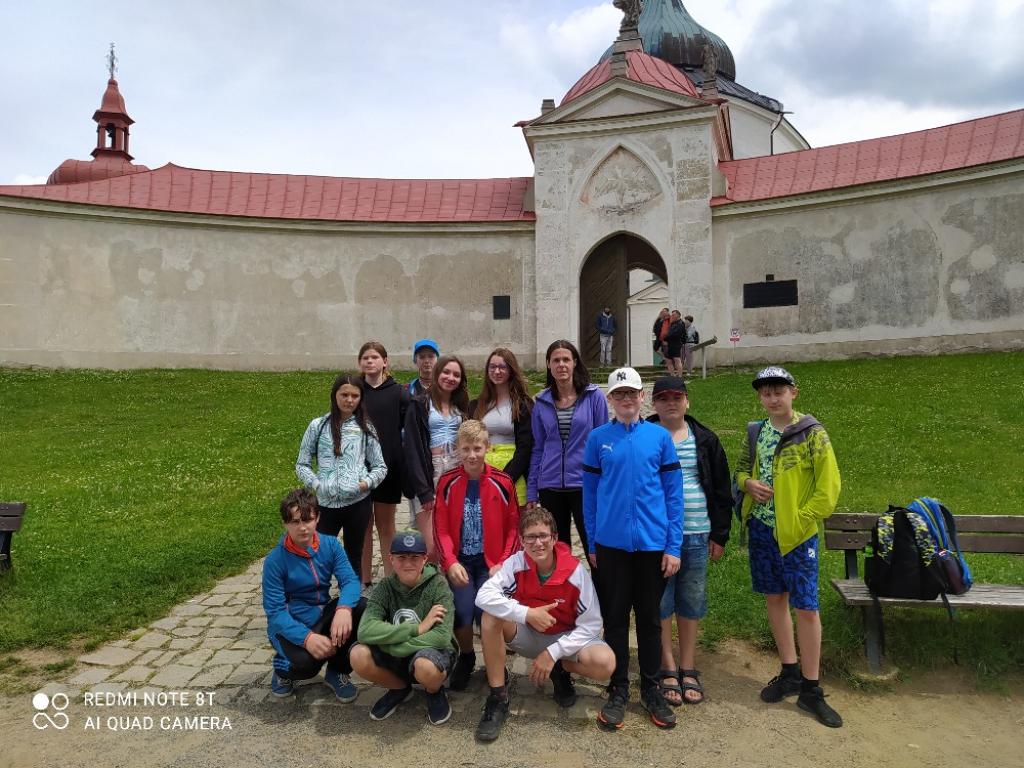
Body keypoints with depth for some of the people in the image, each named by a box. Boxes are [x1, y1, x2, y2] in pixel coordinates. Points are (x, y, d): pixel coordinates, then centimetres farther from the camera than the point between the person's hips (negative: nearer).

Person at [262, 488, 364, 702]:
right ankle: (283, 667, 7)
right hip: (290, 624, -4)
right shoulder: (275, 560, -17)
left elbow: (350, 580, -17)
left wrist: (344, 609, -40)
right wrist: (307, 637, -36)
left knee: (361, 608, -24)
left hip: (323, 616, 4)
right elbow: (275, 611, -20)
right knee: (305, 662, -34)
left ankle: (338, 671, -1)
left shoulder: (330, 545, -7)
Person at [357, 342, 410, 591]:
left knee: (386, 523, 10)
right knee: (364, 524, 8)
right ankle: (365, 579, 17)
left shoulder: (397, 392, 1)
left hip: (389, 466, -1)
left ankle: (390, 577, 19)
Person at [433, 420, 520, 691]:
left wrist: (503, 564, -9)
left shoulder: (502, 483, -5)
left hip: (491, 562, -1)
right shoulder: (447, 483, -4)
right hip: (460, 561, 1)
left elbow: (513, 527, 0)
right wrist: (451, 562, -17)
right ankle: (466, 658, 17)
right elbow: (441, 529, -4)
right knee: (463, 611, -17)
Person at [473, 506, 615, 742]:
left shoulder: (575, 571, -20)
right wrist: (527, 614, -37)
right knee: (491, 615, -29)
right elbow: (483, 596, -30)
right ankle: (498, 698, -17)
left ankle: (561, 670, 5)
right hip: (527, 636, 1)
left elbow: (590, 625, -17)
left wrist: (552, 653, -23)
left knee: (605, 663, -31)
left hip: (566, 638, -1)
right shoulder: (516, 563, -17)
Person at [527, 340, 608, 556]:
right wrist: (531, 493, 7)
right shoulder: (542, 402, 5)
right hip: (550, 487, 3)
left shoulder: (593, 396, -3)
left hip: (585, 484, -3)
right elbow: (538, 448, 9)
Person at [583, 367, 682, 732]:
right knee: (615, 617, 9)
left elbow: (673, 493, 1)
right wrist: (592, 544, 4)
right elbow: (590, 493, 5)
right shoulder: (598, 438, 1)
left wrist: (673, 546, -3)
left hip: (653, 543, 0)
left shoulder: (660, 437, 0)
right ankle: (618, 690, 24)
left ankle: (650, 688, 29)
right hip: (611, 544, 0)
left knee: (650, 617, 12)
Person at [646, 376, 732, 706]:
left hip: (696, 534, 2)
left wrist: (719, 534, 5)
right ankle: (668, 669, 18)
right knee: (659, 602, 4)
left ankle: (688, 669, 23)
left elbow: (721, 489, 9)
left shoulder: (705, 440, 7)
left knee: (692, 603, 10)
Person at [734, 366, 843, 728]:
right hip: (761, 529, 5)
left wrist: (803, 518, -13)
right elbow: (741, 468, 18)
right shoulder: (755, 433, 6)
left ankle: (810, 689, 12)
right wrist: (748, 483, -4)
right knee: (774, 599, 14)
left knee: (806, 608, -1)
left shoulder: (812, 433, -9)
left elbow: (829, 486, -9)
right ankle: (790, 672, 30)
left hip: (796, 533, -5)